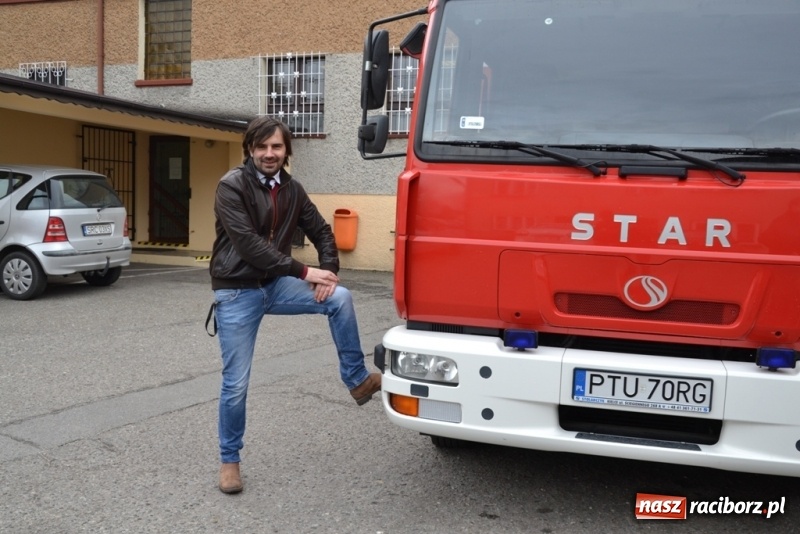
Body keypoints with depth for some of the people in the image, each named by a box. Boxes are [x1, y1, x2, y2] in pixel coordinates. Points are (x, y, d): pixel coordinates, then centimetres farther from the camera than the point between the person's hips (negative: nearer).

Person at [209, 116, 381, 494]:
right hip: (236, 293, -5)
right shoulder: (232, 186, -14)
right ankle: (229, 459, 20)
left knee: (339, 298, -15)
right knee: (236, 383, 0)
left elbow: (321, 232, 11)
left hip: (274, 285, 5)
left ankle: (357, 381, -1)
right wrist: (304, 272, -22)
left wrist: (328, 271, -9)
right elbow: (248, 243, -23)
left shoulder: (291, 189, 6)